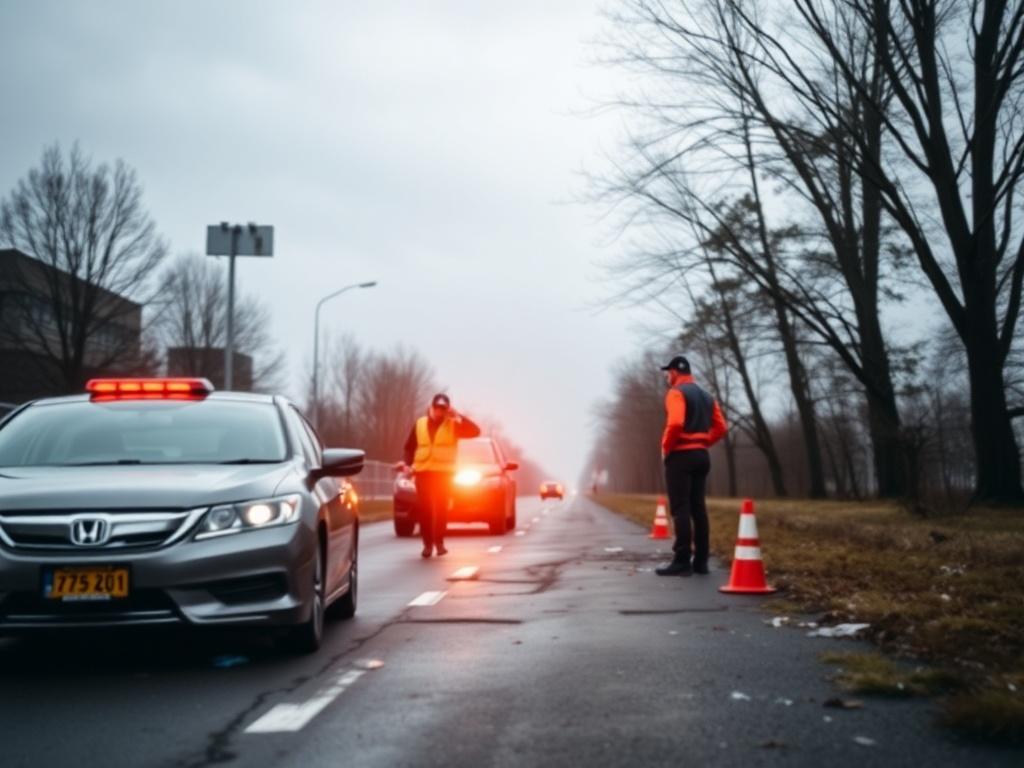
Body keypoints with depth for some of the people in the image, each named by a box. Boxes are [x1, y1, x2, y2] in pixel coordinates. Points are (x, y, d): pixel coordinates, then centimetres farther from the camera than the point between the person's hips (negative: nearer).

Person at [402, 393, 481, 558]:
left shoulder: (453, 425, 2)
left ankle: (439, 543, 9)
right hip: (423, 472, 1)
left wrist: (458, 416, -14)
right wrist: (408, 464, -3)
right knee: (425, 509, -2)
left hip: (444, 473, -1)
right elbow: (410, 447, 12)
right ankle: (428, 544, 3)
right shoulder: (419, 424, 8)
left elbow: (475, 431, -10)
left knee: (441, 508, 0)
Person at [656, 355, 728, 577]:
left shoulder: (676, 393, -8)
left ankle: (682, 561, -12)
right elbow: (721, 428, 13)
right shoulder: (707, 396, 17)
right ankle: (701, 561, 8)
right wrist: (702, 443, 13)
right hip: (701, 456, 8)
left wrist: (665, 448, -10)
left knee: (680, 509, -8)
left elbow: (675, 424, -24)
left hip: (681, 456, -8)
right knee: (698, 508, 9)